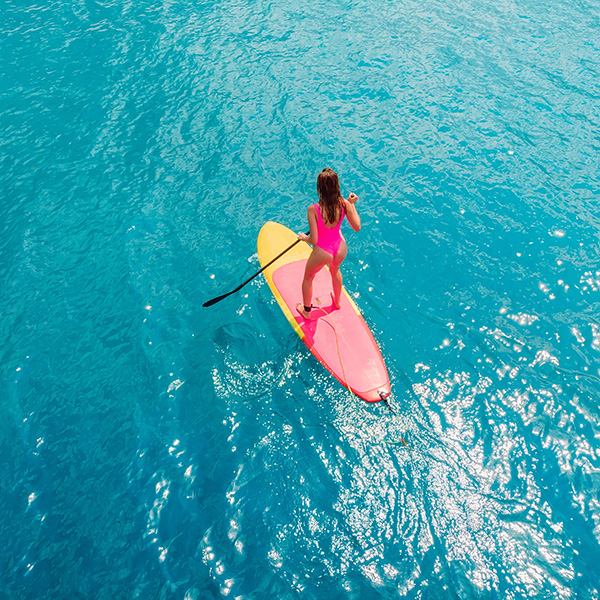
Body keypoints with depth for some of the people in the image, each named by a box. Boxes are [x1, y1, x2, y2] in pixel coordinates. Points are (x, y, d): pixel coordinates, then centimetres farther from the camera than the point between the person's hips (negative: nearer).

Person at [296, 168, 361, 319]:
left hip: (322, 253, -4)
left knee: (308, 277, 27)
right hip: (341, 250, 4)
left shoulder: (313, 209, -29)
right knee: (335, 270, 38)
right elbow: (357, 227, -6)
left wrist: (304, 237, -4)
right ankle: (337, 301, 63)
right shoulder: (345, 204, -19)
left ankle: (306, 310, 49)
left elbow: (314, 240, -26)